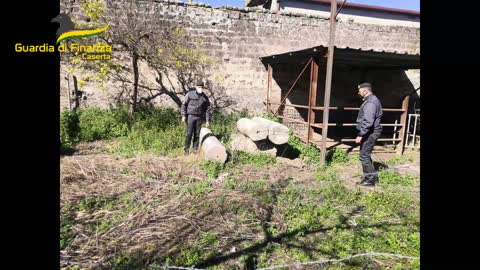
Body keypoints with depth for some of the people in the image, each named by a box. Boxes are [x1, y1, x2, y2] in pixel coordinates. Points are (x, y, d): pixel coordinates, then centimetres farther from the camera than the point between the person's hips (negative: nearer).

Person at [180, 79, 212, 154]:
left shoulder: (205, 97, 7)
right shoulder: (190, 94, -1)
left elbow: (207, 109, 10)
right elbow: (184, 105, 1)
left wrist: (208, 120, 6)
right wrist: (183, 115, -6)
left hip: (199, 118, 3)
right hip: (190, 116, -3)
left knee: (197, 134, 6)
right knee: (189, 134, -5)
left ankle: (195, 149, 16)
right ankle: (187, 149, 5)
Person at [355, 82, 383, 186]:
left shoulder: (370, 102, -20)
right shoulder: (371, 100, 15)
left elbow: (368, 122, -28)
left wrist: (360, 135, -24)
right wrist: (362, 134, 21)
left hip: (370, 133, -11)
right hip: (369, 132, 11)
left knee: (364, 156, -6)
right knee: (365, 154, 18)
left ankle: (371, 179, 3)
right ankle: (369, 175, 29)